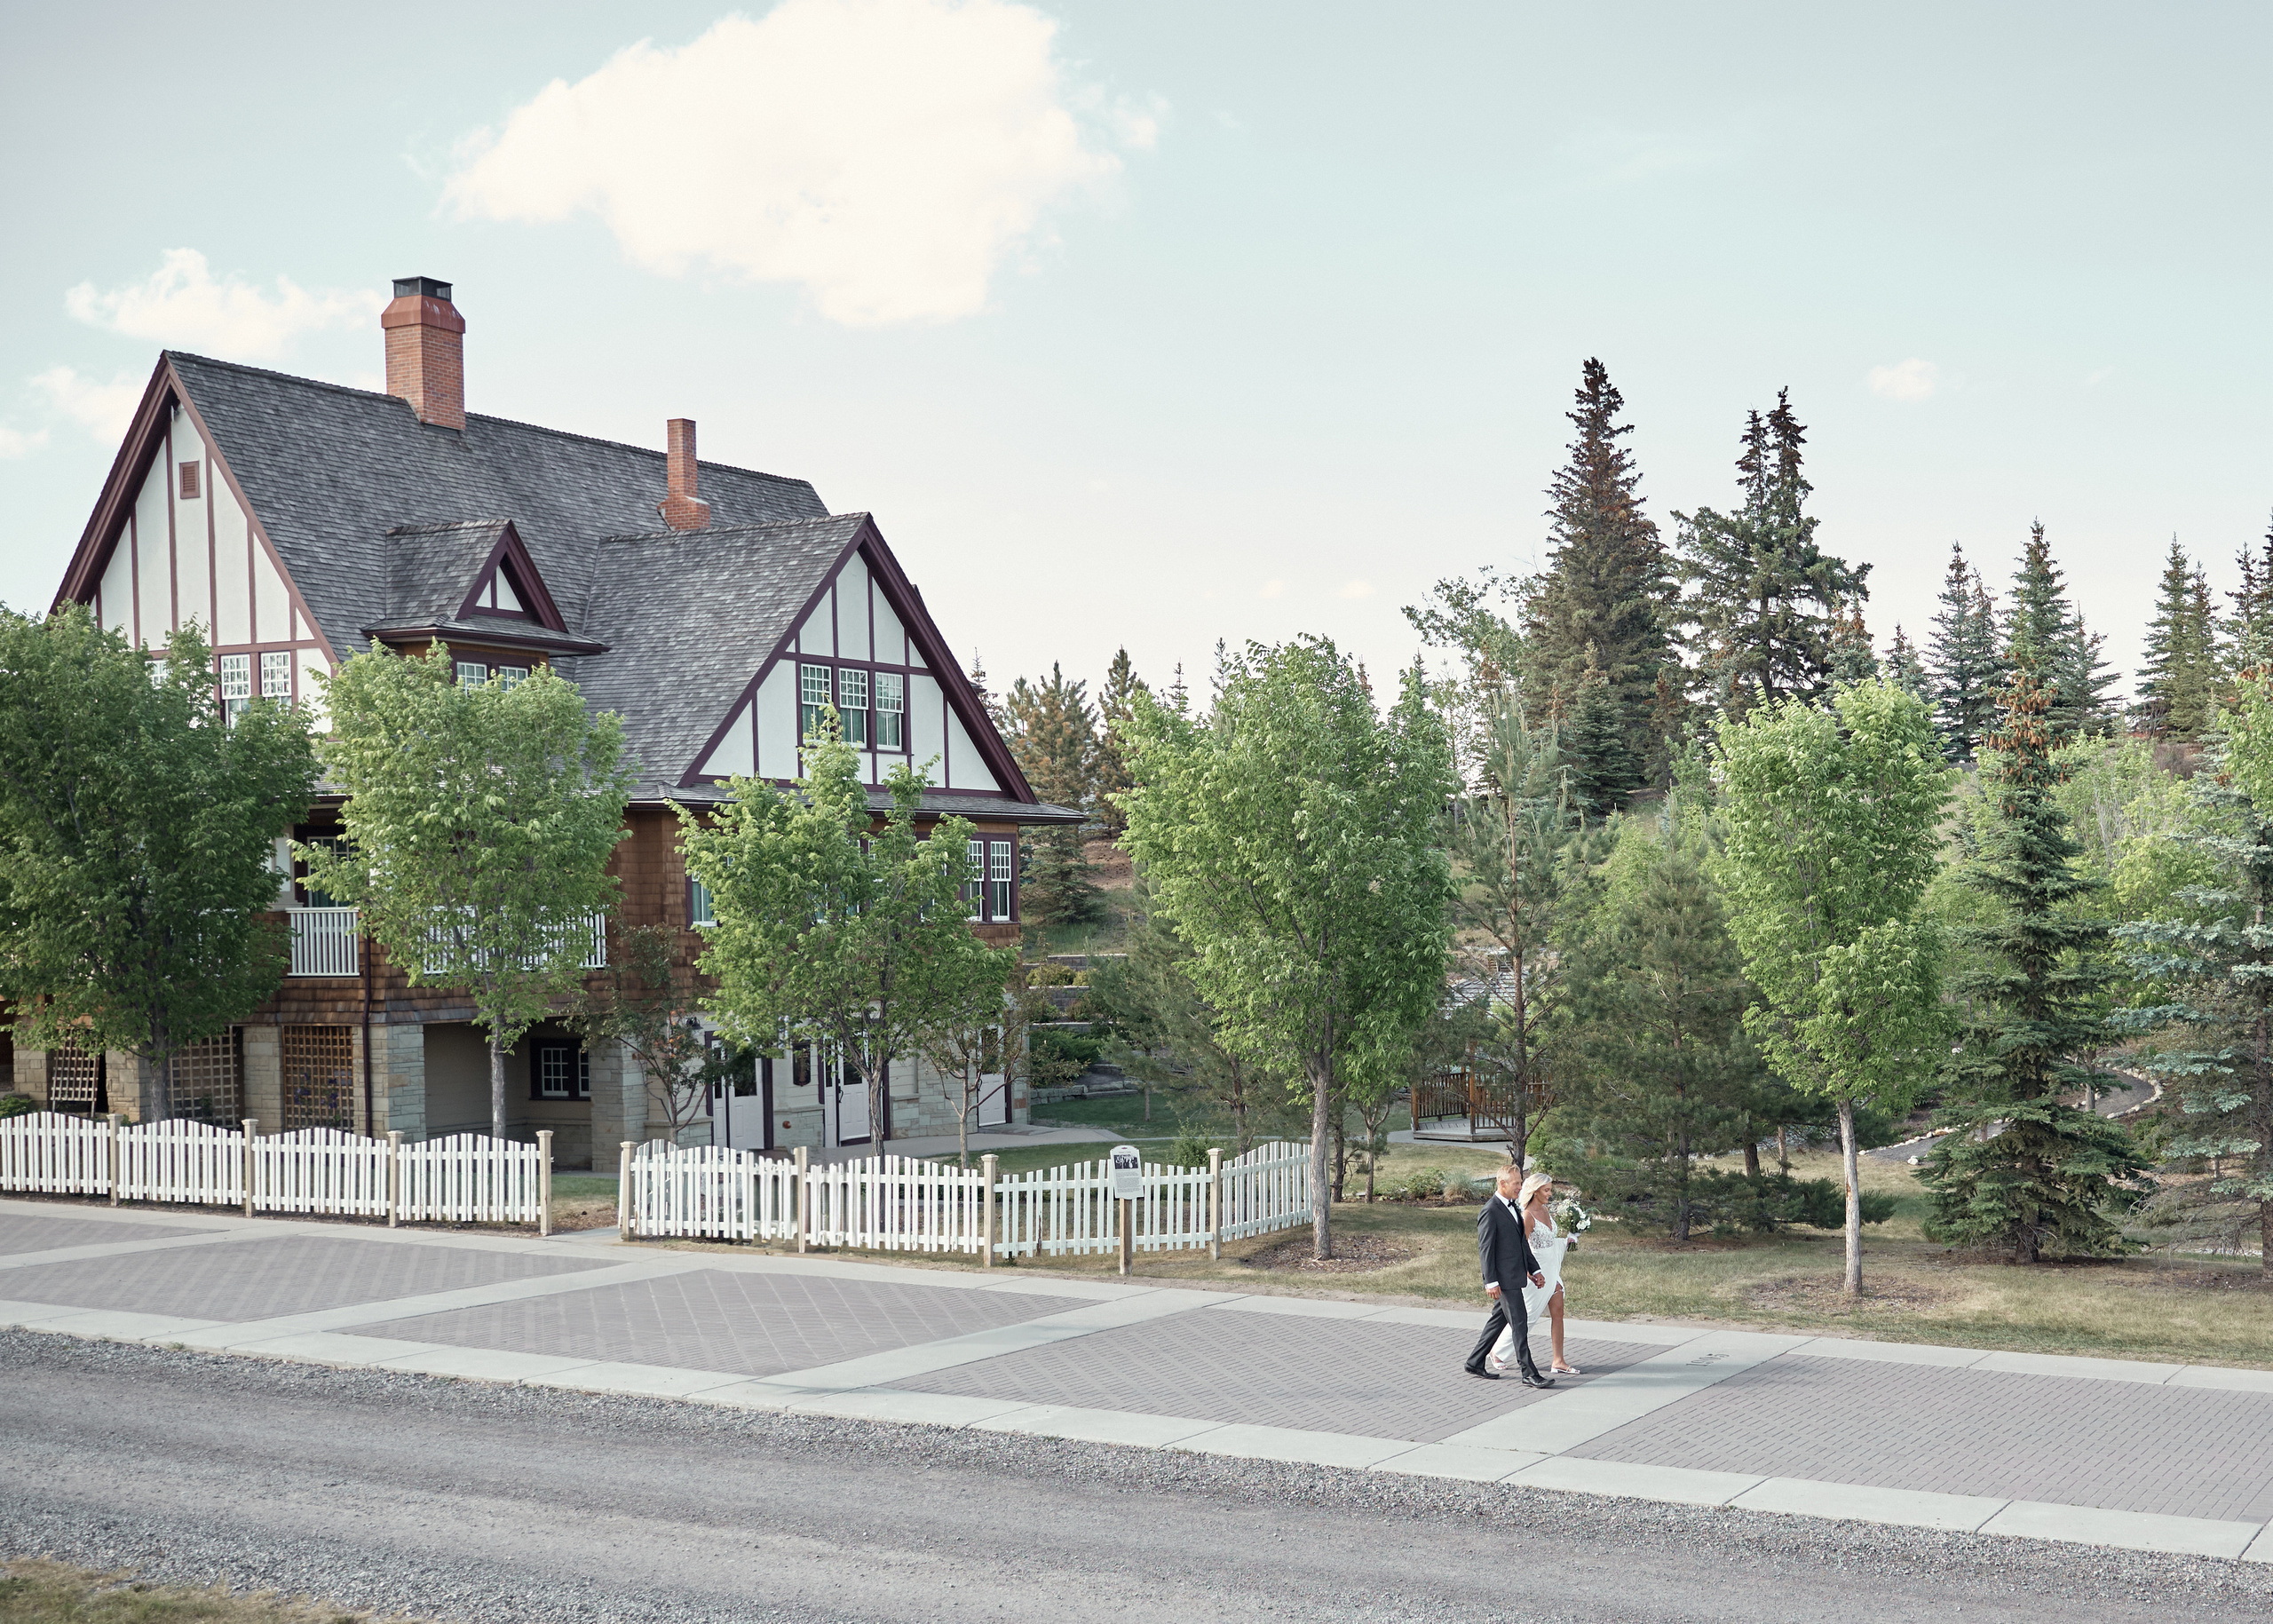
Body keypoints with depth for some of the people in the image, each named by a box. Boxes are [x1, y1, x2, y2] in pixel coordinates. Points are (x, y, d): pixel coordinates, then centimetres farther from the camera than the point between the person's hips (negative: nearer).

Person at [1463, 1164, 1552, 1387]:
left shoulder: (1512, 1207, 14)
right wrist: (1490, 1282, -19)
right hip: (1504, 1279, -10)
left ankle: (1475, 1363, 25)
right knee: (1519, 1326, -6)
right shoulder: (1490, 1212, -15)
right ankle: (1529, 1374, -2)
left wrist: (1534, 1269, 18)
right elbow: (1485, 1249, -17)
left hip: (1515, 1275, 10)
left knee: (1498, 1320, 15)